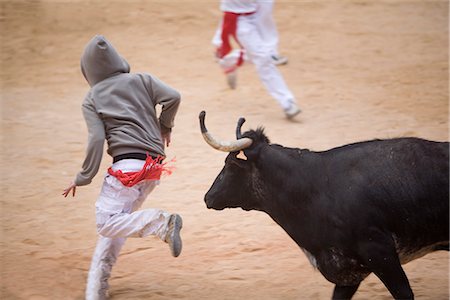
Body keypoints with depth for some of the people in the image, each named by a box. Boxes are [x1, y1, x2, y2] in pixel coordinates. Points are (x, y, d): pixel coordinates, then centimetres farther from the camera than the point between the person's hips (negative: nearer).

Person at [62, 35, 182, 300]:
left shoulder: (92, 100, 6)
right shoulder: (142, 80, 14)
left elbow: (97, 139, -6)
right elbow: (173, 96, 0)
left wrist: (83, 178, 0)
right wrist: (165, 127, 18)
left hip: (128, 165, -6)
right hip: (154, 166, 6)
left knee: (107, 223, -11)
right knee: (115, 223, 14)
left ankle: (163, 223, -31)